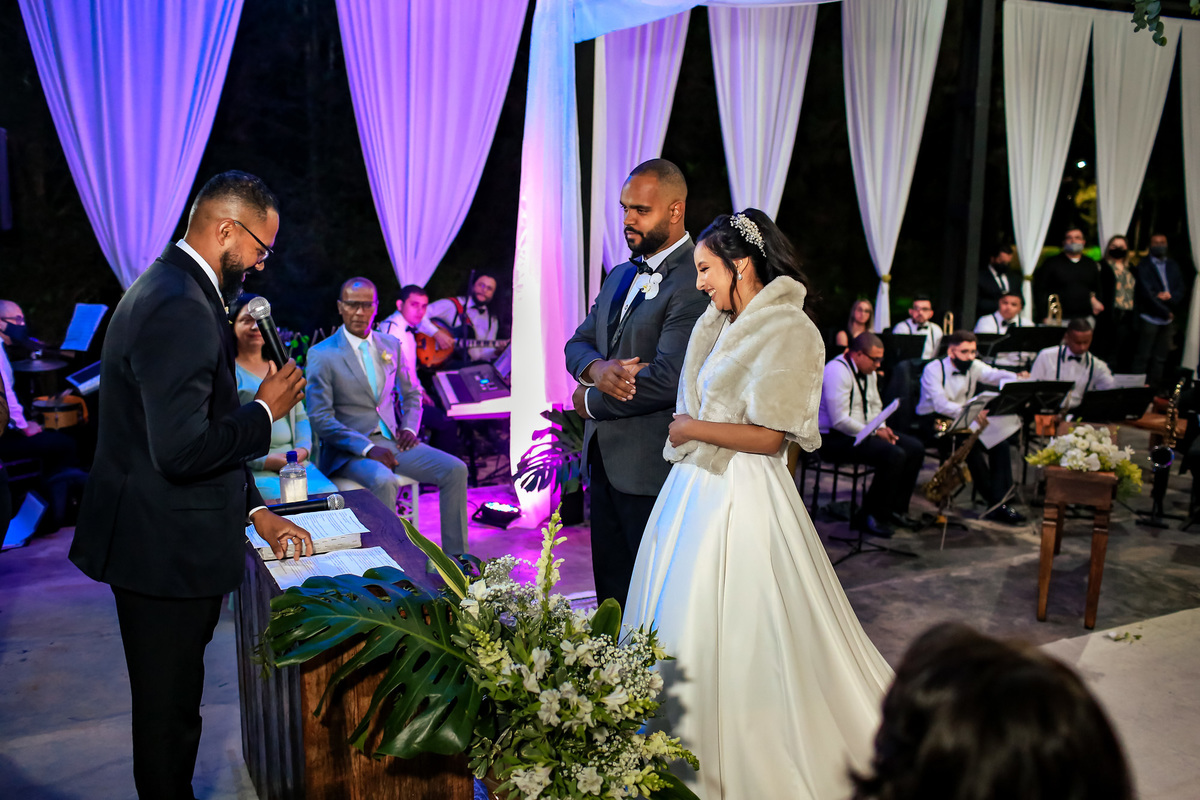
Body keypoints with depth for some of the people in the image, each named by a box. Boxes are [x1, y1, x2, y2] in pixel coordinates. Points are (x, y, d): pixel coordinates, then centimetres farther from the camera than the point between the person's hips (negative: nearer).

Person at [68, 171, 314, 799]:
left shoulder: (176, 290, 12)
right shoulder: (180, 310, -23)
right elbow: (182, 450, -30)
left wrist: (255, 511, 16)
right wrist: (265, 409, -14)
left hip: (164, 541, 10)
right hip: (165, 552, -10)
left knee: (171, 704, 23)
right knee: (169, 712, 8)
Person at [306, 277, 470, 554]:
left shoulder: (391, 346, 12)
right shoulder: (322, 354, -4)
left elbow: (411, 394, 23)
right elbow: (320, 418, -10)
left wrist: (409, 428, 1)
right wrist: (367, 448, -21)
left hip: (392, 440, 5)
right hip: (349, 450, -5)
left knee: (455, 469, -13)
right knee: (384, 482, -37)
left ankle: (455, 555, -5)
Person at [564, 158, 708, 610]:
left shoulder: (694, 281, -16)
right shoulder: (620, 276, 15)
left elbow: (668, 379, -24)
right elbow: (577, 343, 16)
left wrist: (589, 400, -9)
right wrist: (597, 368, -10)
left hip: (653, 469, -8)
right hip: (604, 461, 8)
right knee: (612, 593, 17)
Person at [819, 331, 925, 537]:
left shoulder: (868, 372, 11)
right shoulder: (837, 371, -21)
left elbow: (875, 406, 22)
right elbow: (840, 421, -26)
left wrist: (882, 428, 0)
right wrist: (875, 433, -18)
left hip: (863, 431, 10)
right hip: (835, 438, -10)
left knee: (915, 448, -1)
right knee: (894, 455, -27)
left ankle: (895, 509, 8)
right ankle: (869, 517, -14)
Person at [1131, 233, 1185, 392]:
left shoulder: (1173, 266, 14)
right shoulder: (1144, 267, -2)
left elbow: (1180, 289, 10)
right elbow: (1147, 294, -9)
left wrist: (1170, 296, -13)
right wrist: (1165, 312, -10)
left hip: (1167, 319, 5)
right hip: (1150, 318, -5)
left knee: (1160, 358, 6)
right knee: (1142, 357, -5)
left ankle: (1155, 388, 10)